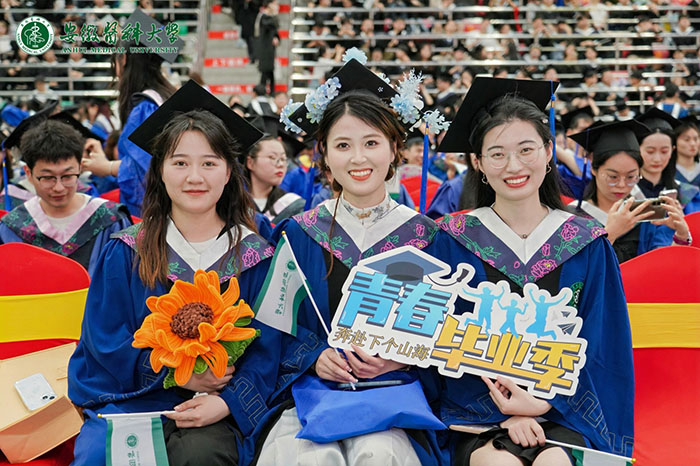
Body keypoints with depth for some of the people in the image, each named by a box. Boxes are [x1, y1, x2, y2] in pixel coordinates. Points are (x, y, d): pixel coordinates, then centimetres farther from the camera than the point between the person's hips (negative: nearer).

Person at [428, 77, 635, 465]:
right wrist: (503, 410, -15)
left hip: (563, 408, 1)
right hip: (475, 408, -1)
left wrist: (544, 401, -12)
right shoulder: (453, 241, 2)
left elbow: (599, 345, 4)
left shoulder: (587, 244, 5)